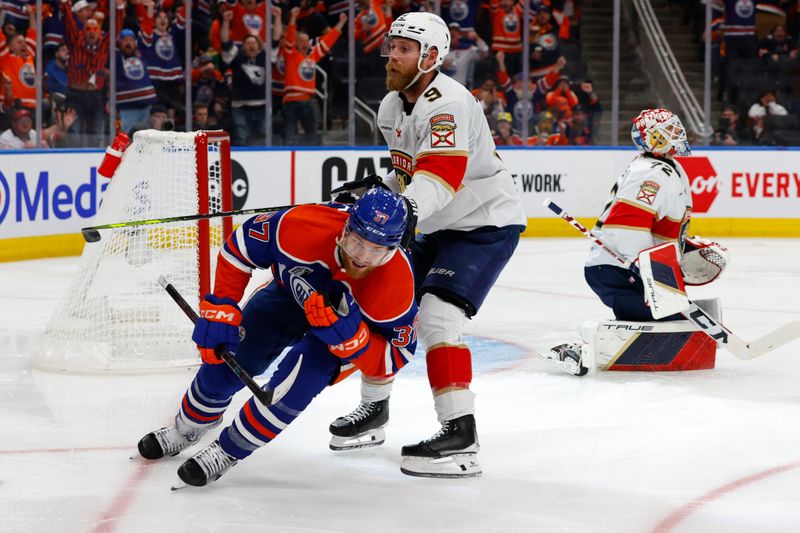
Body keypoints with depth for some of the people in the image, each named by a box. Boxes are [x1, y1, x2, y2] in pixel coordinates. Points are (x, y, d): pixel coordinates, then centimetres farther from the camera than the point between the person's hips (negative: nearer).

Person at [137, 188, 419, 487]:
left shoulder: (396, 285, -40)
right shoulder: (304, 226, -39)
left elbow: (392, 360, -29)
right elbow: (239, 247, -20)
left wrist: (348, 333, -46)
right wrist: (220, 310, -22)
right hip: (291, 293, 2)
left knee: (305, 370, -27)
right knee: (224, 360, 1)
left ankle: (230, 450, -5)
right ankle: (187, 429, 36)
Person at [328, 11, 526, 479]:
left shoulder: (447, 104, -25)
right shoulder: (392, 107, 5)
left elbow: (440, 177, -41)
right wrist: (378, 190, 1)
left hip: (488, 224, -10)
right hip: (439, 228, 10)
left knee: (438, 315, -24)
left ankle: (460, 436, -26)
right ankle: (375, 407, 29)